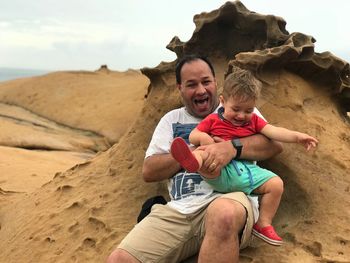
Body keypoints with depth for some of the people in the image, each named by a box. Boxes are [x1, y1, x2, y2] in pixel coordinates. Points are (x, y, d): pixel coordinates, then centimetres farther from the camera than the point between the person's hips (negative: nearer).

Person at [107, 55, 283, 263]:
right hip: (180, 209, 2)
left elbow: (274, 144, -2)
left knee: (223, 213, -41)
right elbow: (149, 171, 11)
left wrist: (232, 147, -21)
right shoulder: (172, 119, 20)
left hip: (230, 197, -1)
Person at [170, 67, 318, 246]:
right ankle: (193, 161, -67)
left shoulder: (253, 120, 18)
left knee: (276, 183, -10)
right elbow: (193, 136, 9)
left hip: (248, 169, 3)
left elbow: (274, 131, 4)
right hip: (221, 171, -3)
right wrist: (203, 138, -15)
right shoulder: (213, 120, 12)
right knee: (202, 153, -30)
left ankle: (263, 224, -1)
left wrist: (297, 136, -12)